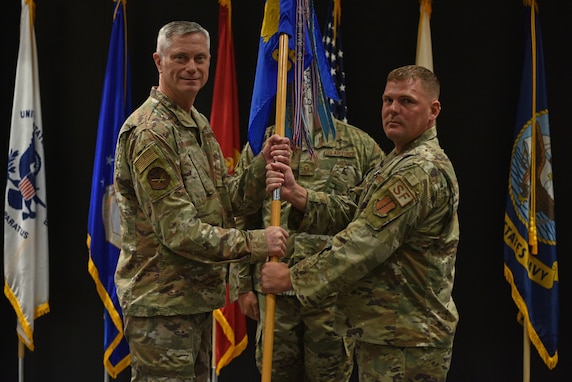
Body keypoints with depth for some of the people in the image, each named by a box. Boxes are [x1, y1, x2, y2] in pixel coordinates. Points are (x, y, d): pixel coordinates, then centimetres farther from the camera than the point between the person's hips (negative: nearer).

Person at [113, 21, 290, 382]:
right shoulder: (149, 132, -17)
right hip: (161, 301, -9)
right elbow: (177, 230, -22)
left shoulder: (199, 124, 13)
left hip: (197, 297, 9)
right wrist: (255, 242, -19)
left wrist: (263, 166, -8)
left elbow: (228, 202, 9)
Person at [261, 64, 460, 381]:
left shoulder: (420, 170, -19)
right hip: (384, 332, 10)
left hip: (404, 343, -10)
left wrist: (293, 278, -15)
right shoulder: (400, 162, 16)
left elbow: (364, 245, -23)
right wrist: (296, 194, -12)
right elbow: (348, 210, 6)